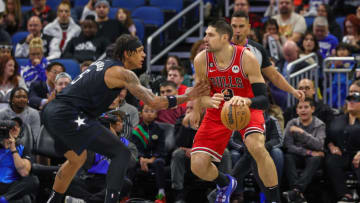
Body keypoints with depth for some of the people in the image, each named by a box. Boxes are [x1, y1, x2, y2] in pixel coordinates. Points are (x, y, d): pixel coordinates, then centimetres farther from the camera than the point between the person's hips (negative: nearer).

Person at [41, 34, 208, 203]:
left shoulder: (103, 64, 19)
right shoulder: (122, 73, -7)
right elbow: (154, 102, -10)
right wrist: (188, 96, -3)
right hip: (68, 115, -9)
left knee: (77, 159, 32)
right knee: (121, 153, -7)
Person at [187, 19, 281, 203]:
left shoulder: (246, 58, -26)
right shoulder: (201, 60, -17)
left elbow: (263, 100, -28)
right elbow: (200, 93, -4)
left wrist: (246, 101, -51)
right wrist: (208, 101, -29)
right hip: (217, 112, 3)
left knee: (257, 147, -34)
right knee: (198, 166, -8)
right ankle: (225, 184, 30)